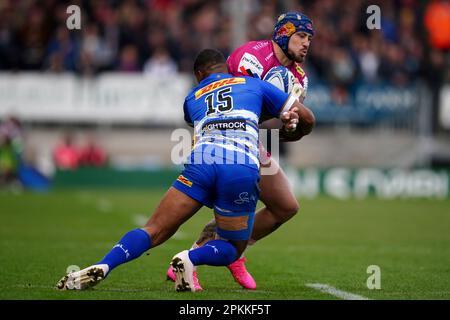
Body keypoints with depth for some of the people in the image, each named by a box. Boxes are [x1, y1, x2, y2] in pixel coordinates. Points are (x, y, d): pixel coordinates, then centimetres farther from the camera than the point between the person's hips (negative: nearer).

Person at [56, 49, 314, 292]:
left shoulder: (192, 99, 31)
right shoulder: (254, 85, 28)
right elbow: (307, 118, 30)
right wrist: (294, 132, 53)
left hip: (201, 160, 1)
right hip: (243, 168, -1)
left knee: (155, 230, 6)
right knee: (233, 249, 17)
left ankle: (102, 267, -17)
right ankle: (191, 258, -15)